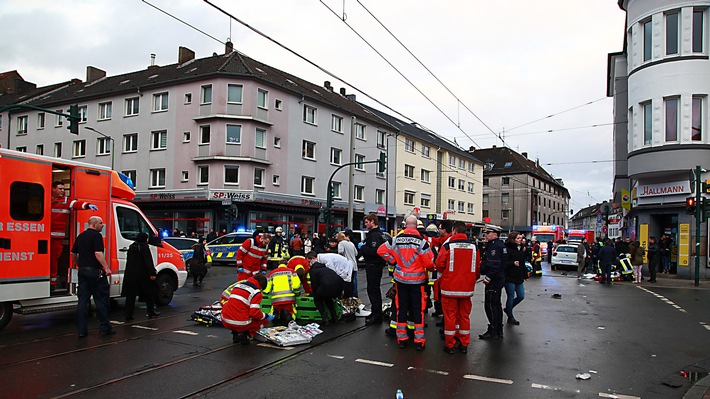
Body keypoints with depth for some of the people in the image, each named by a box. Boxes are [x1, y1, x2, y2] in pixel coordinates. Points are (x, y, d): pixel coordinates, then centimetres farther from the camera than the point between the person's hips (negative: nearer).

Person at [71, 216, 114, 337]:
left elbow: (73, 253, 21)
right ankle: (104, 328, 5)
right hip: (95, 271, -8)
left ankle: (82, 330, 9)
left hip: (82, 271, 8)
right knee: (101, 300, 0)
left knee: (82, 300, 8)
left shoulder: (81, 236, 14)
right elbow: (98, 253, -21)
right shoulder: (96, 235, -11)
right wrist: (106, 268, -18)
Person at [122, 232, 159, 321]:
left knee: (131, 295, 5)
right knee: (148, 293, 9)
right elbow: (148, 261, -16)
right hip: (142, 274, -6)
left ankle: (128, 315, 1)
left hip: (130, 274, 6)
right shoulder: (144, 247, -10)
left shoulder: (131, 247, 12)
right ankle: (151, 312, 17)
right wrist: (152, 273, -16)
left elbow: (128, 261, 17)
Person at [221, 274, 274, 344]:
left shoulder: (237, 285, 12)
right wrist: (266, 316, 2)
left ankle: (235, 333, 18)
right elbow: (255, 313, -15)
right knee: (264, 319, 15)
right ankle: (247, 334, -3)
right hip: (241, 324, -5)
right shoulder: (256, 292, -8)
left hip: (226, 322, 6)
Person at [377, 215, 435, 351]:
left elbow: (381, 250, -2)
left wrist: (393, 261, 4)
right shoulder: (422, 241, -12)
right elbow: (429, 263, -14)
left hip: (401, 279, 2)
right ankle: (419, 341, 10)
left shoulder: (396, 240, -4)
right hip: (417, 280, -2)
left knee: (401, 308, 11)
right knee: (418, 309, 7)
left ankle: (401, 338, 18)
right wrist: (430, 267, 8)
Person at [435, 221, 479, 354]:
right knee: (464, 316, 14)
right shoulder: (474, 247, 0)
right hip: (467, 288, 4)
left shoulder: (447, 246, -12)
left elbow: (439, 265, -8)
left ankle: (450, 345, 12)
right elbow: (478, 267, 7)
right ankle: (464, 344, 21)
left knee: (450, 316, 6)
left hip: (450, 287, -3)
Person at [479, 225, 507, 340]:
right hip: (498, 279, 11)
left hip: (494, 280, -11)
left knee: (490, 305, -7)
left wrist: (489, 277, -25)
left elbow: (494, 264, -25)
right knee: (496, 304, 16)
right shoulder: (496, 245, 18)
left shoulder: (495, 246, -17)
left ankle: (493, 331, -3)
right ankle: (498, 331, 23)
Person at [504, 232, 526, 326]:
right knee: (511, 297, 2)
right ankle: (510, 317, 17)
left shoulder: (521, 249, 11)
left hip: (519, 278, 8)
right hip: (509, 278, -8)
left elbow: (523, 263, 18)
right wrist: (513, 263, -32)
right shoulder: (507, 249, -14)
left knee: (521, 296, 10)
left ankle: (508, 309, 32)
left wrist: (525, 275, 19)